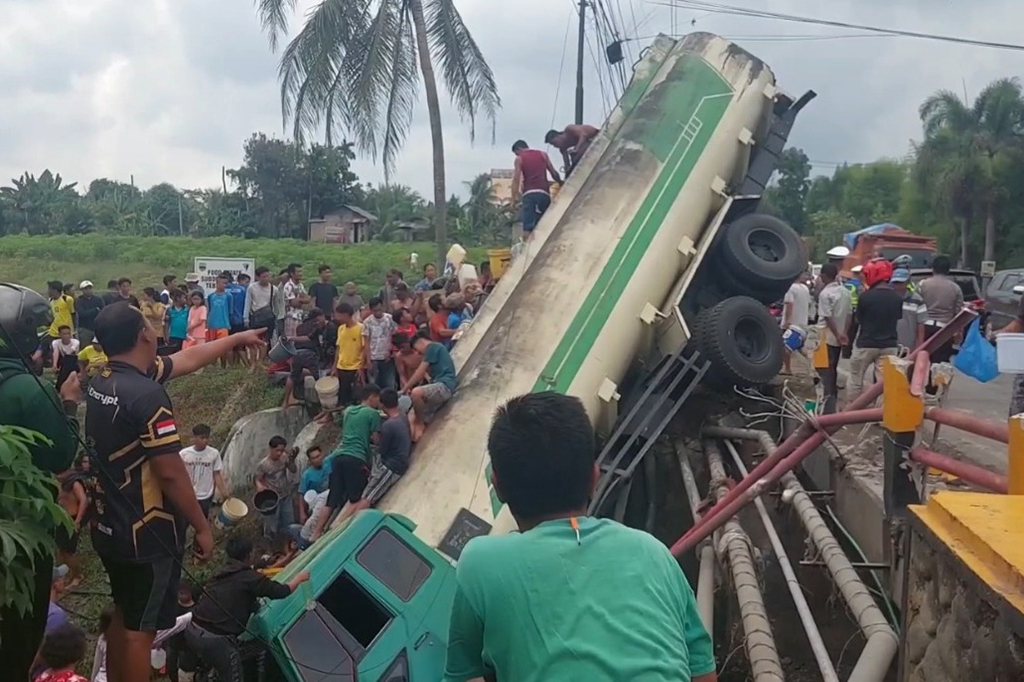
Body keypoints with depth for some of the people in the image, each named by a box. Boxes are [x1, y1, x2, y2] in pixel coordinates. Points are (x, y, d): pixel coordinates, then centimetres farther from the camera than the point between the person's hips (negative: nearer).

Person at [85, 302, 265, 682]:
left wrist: (238, 338, 26)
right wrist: (202, 527, -12)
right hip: (146, 534, -9)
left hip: (110, 527, 9)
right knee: (139, 629, 3)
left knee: (124, 617, 23)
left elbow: (188, 359, 16)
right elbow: (171, 473, -24)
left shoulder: (103, 381, 4)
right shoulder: (147, 394, -25)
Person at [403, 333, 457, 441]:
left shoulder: (433, 347, -3)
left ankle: (419, 423, -13)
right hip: (440, 387, 11)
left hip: (444, 386, -11)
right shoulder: (435, 349, 28)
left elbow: (420, 373, -7)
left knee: (416, 393, -34)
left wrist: (405, 388, 2)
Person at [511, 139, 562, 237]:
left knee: (528, 228, -11)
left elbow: (516, 179, 0)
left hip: (529, 194, -3)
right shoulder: (543, 155, 18)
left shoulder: (520, 158, 10)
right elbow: (554, 173, 14)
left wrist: (514, 198, -1)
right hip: (544, 193, 3)